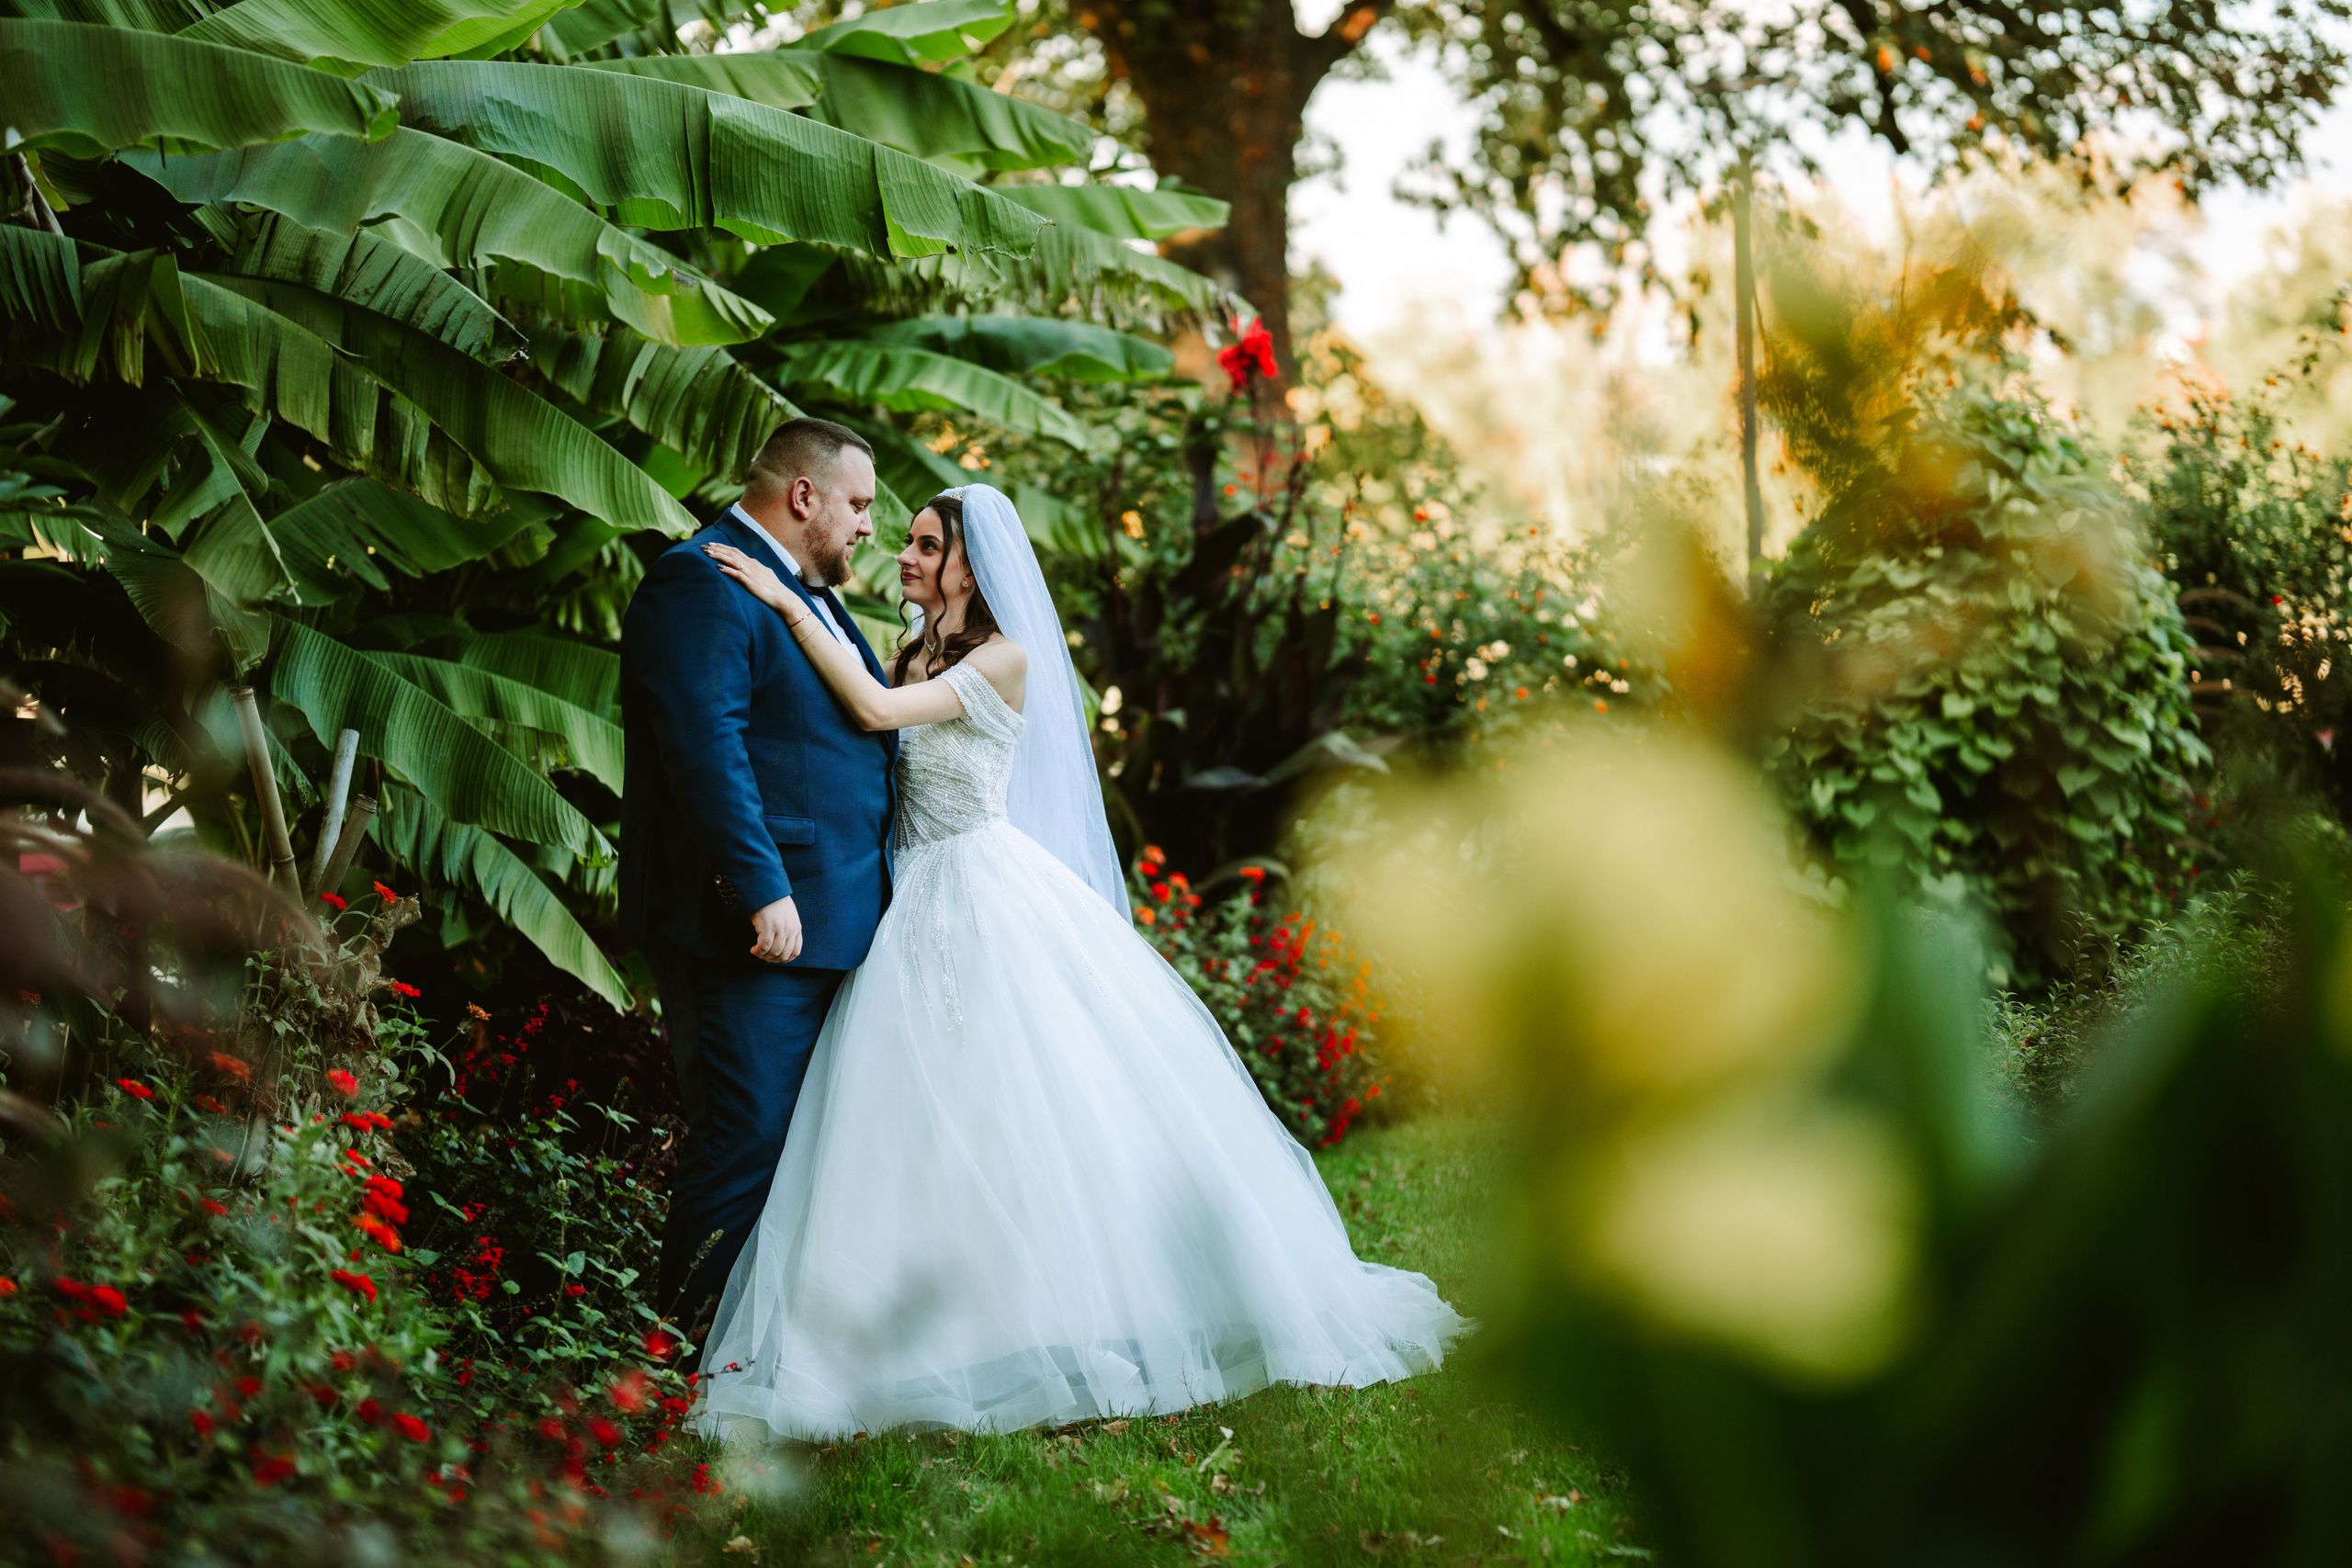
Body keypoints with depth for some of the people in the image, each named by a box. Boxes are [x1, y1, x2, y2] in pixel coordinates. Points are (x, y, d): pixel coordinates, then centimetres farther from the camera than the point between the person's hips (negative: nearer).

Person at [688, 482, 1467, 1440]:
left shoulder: (1004, 659, -7)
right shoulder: (918, 656, 16)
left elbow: (877, 711, -19)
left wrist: (789, 604, -18)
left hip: (996, 896, -7)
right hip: (923, 905, 7)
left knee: (1048, 1105, -6)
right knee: (921, 1124, 3)